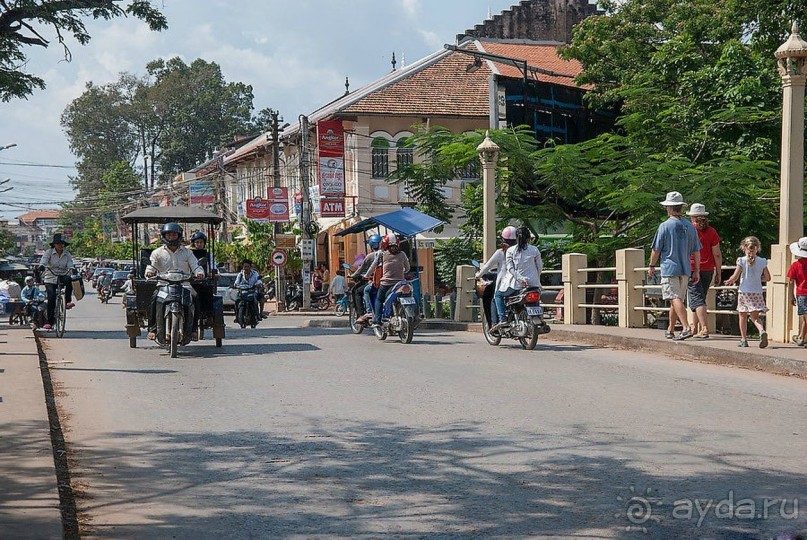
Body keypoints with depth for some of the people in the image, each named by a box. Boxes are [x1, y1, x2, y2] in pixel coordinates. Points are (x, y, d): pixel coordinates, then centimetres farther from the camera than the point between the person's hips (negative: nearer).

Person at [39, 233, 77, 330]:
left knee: (69, 280, -35)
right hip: (51, 278, -1)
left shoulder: (67, 254, 5)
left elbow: (70, 264, -7)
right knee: (51, 297, -17)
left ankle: (68, 301, -23)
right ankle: (49, 321, -9)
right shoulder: (49, 252, -1)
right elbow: (43, 260, -16)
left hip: (62, 276, 1)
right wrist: (42, 266, -39)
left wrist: (72, 268, -30)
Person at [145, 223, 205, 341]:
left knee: (195, 297, -29)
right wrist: (149, 272, -20)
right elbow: (151, 266, 5)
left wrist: (199, 273, -14)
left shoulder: (186, 252, 17)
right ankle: (153, 328, -23)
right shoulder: (158, 252, 14)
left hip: (184, 285, 0)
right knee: (154, 297, -31)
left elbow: (196, 266, 10)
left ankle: (192, 329, -19)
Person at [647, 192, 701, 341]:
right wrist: (697, 271, 16)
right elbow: (696, 252, 10)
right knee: (676, 300, 16)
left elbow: (656, 250, -4)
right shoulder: (690, 227, 7)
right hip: (685, 270, 6)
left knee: (675, 299, -11)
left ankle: (686, 327, -26)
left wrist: (651, 266, 9)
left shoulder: (665, 226, -8)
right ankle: (670, 330, 26)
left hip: (669, 269, -6)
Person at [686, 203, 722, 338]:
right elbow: (717, 254, 2)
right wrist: (718, 273, 7)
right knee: (700, 298, 18)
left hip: (692, 269, -4)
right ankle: (695, 327, 29)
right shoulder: (712, 232, 3)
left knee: (697, 299, -8)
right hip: (708, 270, 4)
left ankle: (704, 328, -22)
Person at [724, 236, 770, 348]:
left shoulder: (741, 261, -7)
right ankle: (762, 331, -21)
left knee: (743, 316, 10)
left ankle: (744, 339, 13)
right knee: (755, 316, 8)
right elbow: (767, 278, 6)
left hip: (743, 292, -2)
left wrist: (729, 281, 12)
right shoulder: (762, 261, 0)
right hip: (757, 293, 2)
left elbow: (735, 277, -8)